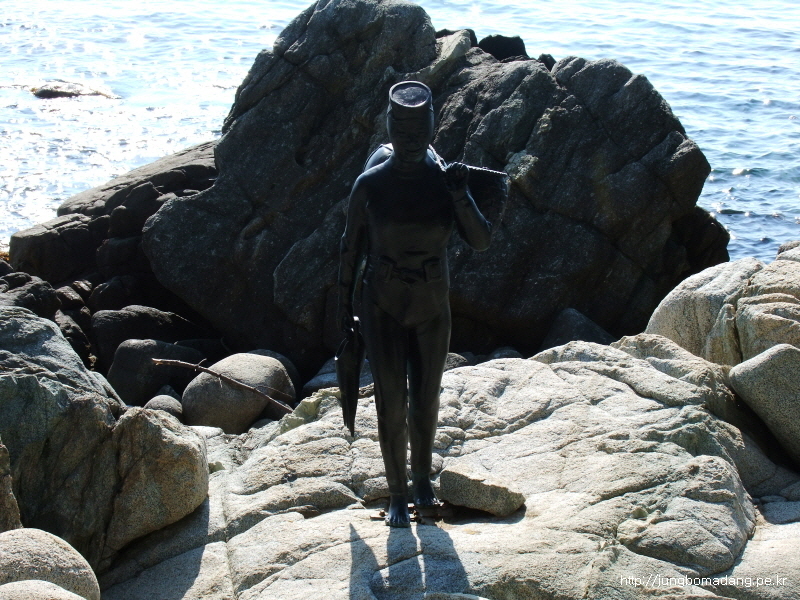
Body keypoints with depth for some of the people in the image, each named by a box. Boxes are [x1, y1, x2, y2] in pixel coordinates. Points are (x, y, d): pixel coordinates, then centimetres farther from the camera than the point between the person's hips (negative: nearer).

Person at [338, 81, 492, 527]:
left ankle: (423, 475, 41)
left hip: (432, 309, 2)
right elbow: (352, 246, -1)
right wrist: (345, 304, 5)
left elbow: (481, 240, -17)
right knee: (392, 404, -4)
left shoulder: (446, 182, -10)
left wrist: (460, 195, -33)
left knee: (425, 401, 13)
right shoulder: (370, 184, -12)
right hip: (383, 308, -2)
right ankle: (398, 496, 15)